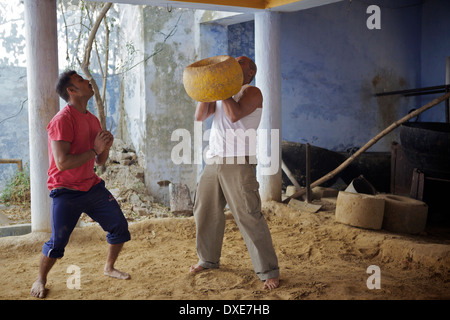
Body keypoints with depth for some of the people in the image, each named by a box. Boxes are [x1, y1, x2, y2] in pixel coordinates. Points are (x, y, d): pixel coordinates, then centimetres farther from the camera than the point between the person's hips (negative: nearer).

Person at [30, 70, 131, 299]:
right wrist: (94, 149, -19)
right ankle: (40, 280, 20)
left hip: (92, 186, 7)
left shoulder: (92, 120, 9)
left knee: (120, 226, 5)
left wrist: (106, 147, -6)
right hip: (66, 192, -7)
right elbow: (63, 162, -26)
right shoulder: (62, 120, -17)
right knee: (57, 243, -7)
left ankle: (109, 268, 29)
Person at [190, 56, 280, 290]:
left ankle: (268, 271, -3)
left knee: (248, 217, -11)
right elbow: (200, 116, 9)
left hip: (238, 164, -7)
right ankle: (208, 259, 33)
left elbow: (235, 114, -19)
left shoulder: (252, 92, -2)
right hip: (213, 162, 7)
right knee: (205, 212, 14)